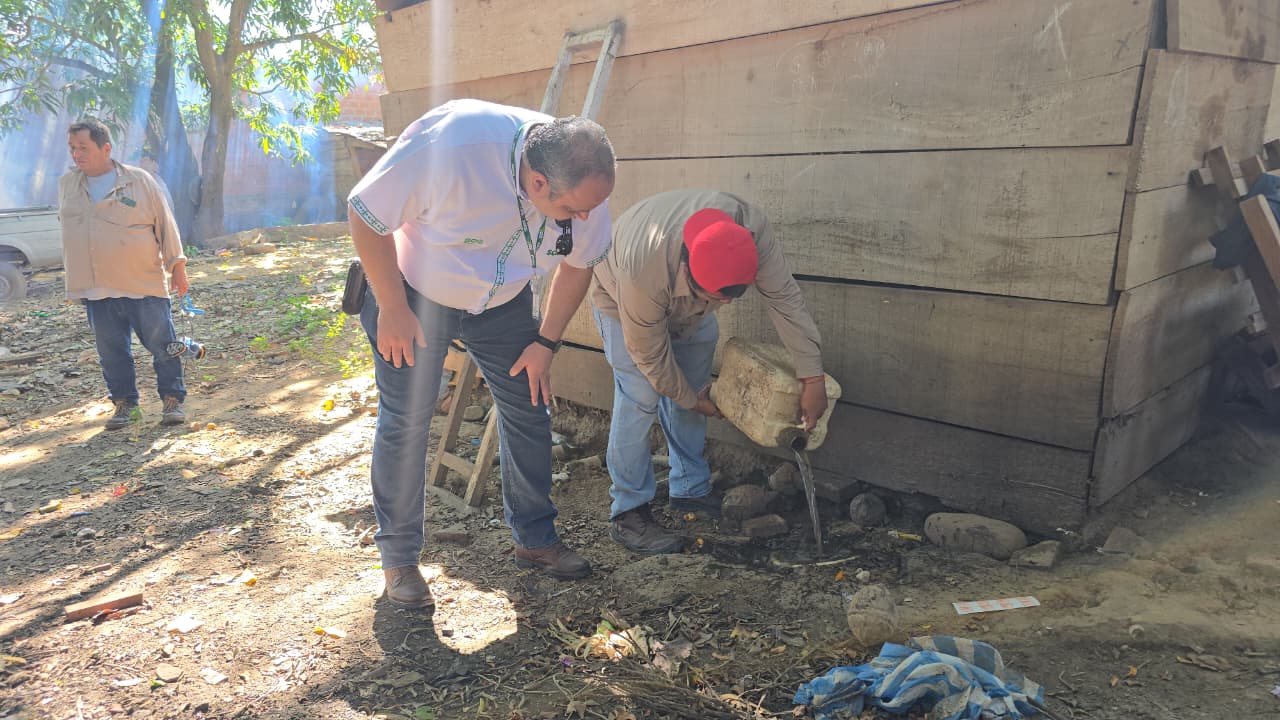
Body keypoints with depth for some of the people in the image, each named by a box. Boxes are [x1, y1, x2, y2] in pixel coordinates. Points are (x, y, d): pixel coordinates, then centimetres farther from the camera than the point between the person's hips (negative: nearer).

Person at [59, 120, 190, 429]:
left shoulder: (139, 180, -3)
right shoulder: (66, 185, 9)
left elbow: (166, 224, 0)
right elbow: (68, 226, 21)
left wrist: (177, 267, -1)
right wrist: (75, 275, 20)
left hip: (144, 284, -3)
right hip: (94, 288, 4)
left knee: (162, 345, 0)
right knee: (112, 351, 8)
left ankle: (173, 399, 13)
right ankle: (123, 402, 21)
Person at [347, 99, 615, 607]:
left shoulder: (585, 185, -22)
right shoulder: (453, 141, -38)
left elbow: (578, 262, -2)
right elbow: (365, 214, -26)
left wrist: (546, 342, -2)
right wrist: (393, 310, -21)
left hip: (503, 302, 4)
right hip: (413, 292, -4)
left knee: (529, 410, 3)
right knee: (405, 423, -4)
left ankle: (535, 540, 20)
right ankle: (399, 558, 13)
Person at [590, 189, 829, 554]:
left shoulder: (749, 226, -37)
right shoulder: (642, 272, -45)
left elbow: (785, 297, -28)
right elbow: (649, 353, -29)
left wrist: (813, 379, -28)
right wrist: (691, 400, -16)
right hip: (620, 296, -5)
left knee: (693, 390, 5)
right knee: (640, 400, -15)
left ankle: (691, 490, 20)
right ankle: (627, 513, -6)